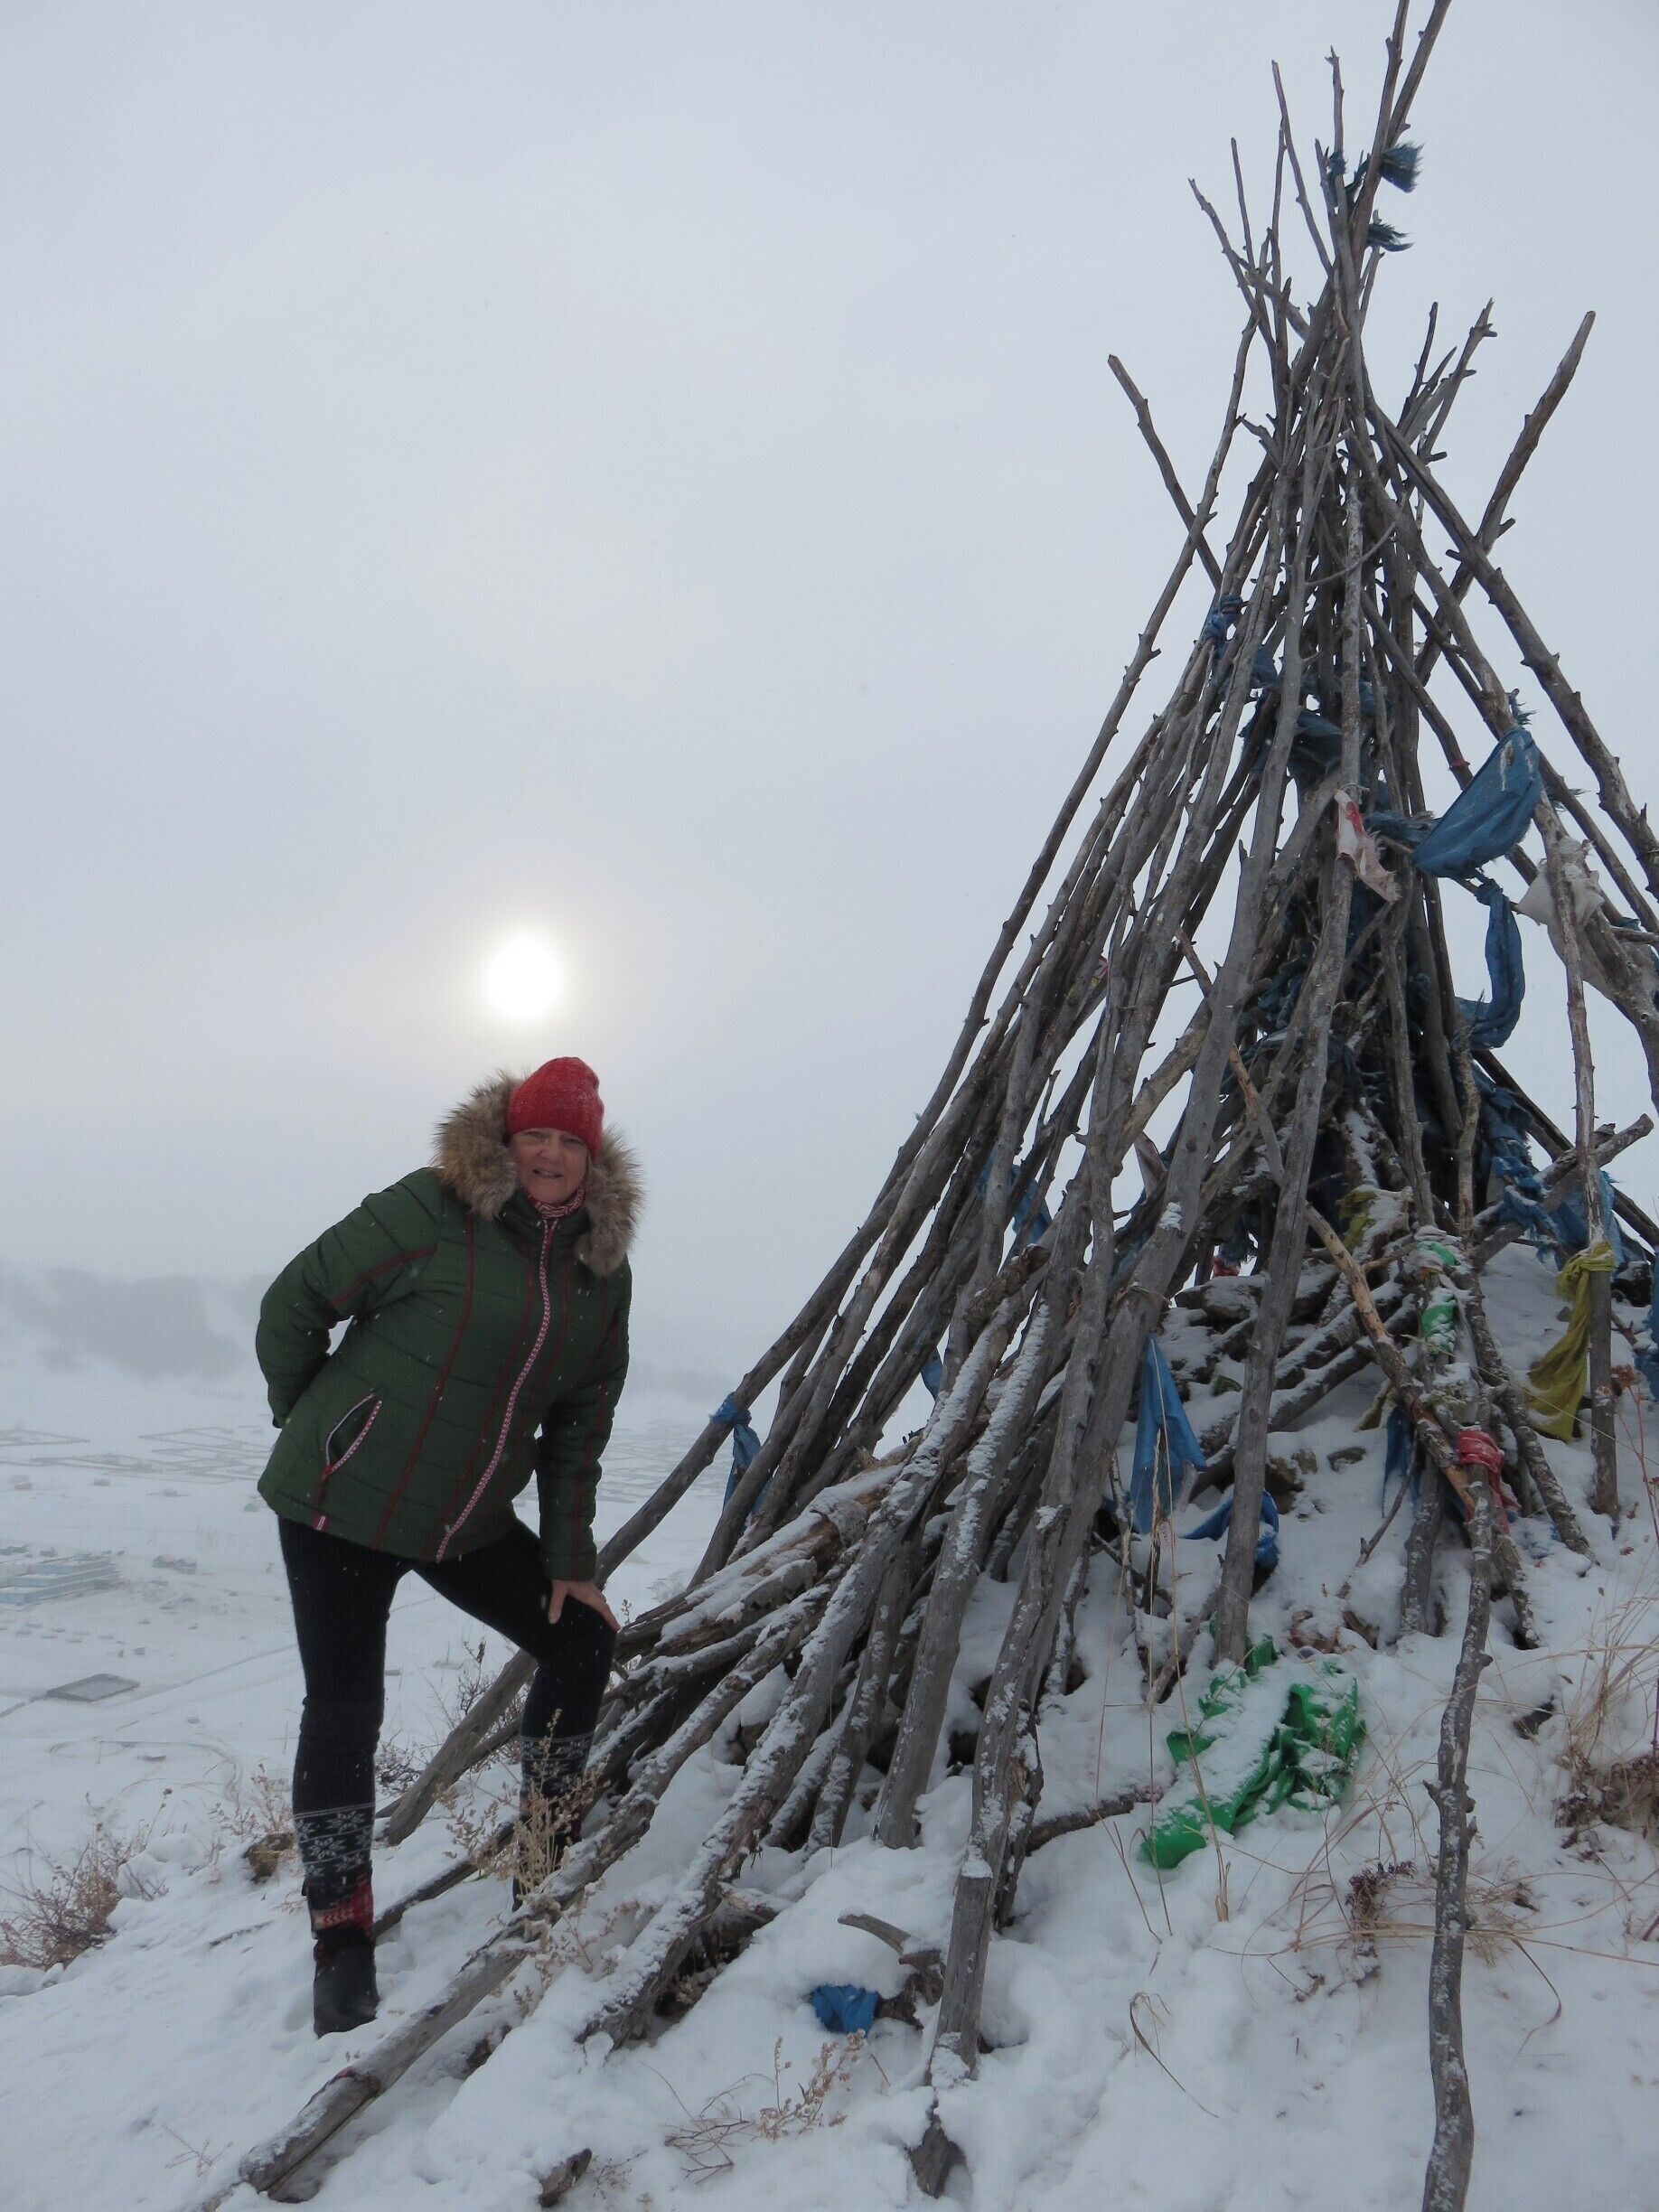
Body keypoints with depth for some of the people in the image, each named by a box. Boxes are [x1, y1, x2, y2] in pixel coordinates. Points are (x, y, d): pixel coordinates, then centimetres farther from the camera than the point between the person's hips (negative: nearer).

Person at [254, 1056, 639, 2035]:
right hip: (343, 1507, -5)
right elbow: (297, 1303, -9)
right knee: (347, 1709, -3)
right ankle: (343, 1937, 16)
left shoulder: (604, 1271, 1)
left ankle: (551, 1847, 26)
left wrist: (570, 1560, 3)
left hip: (470, 1522, 6)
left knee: (583, 1641, 5)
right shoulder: (431, 1212, -17)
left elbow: (579, 1427, 5)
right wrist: (309, 1425, 2)